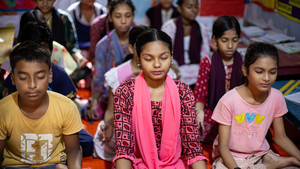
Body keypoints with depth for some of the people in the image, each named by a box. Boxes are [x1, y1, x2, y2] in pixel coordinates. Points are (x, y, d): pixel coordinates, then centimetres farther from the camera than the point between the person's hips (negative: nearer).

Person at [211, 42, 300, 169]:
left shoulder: (276, 98, -8)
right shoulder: (229, 101, -21)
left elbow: (280, 137, 4)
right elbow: (223, 146, -17)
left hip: (260, 154, 1)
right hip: (231, 157, -1)